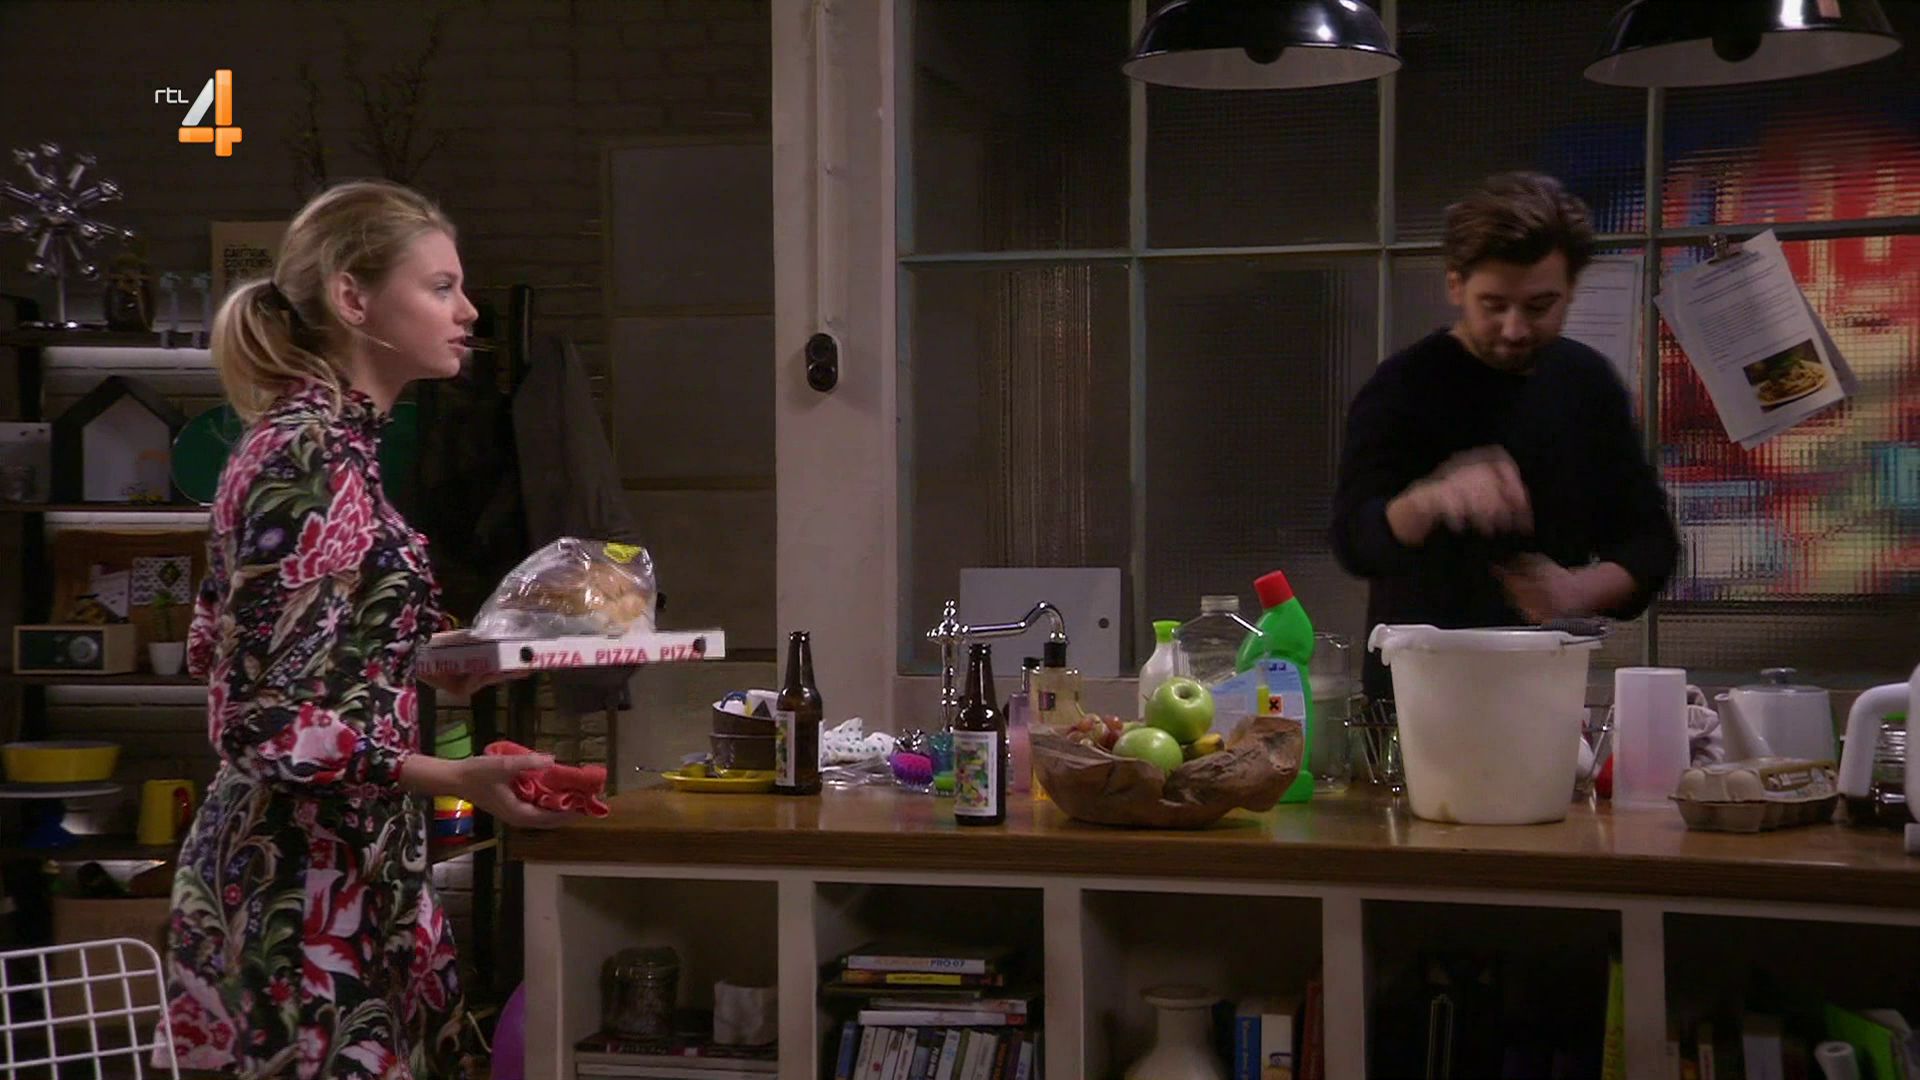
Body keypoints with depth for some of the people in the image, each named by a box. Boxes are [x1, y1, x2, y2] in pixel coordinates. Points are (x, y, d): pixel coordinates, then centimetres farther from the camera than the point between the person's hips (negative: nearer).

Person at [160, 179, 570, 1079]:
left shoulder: (302, 436, 11)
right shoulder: (314, 458, -18)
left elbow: (232, 652, 19)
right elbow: (269, 722, -22)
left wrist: (425, 668, 24)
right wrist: (455, 779, -32)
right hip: (310, 880, -10)